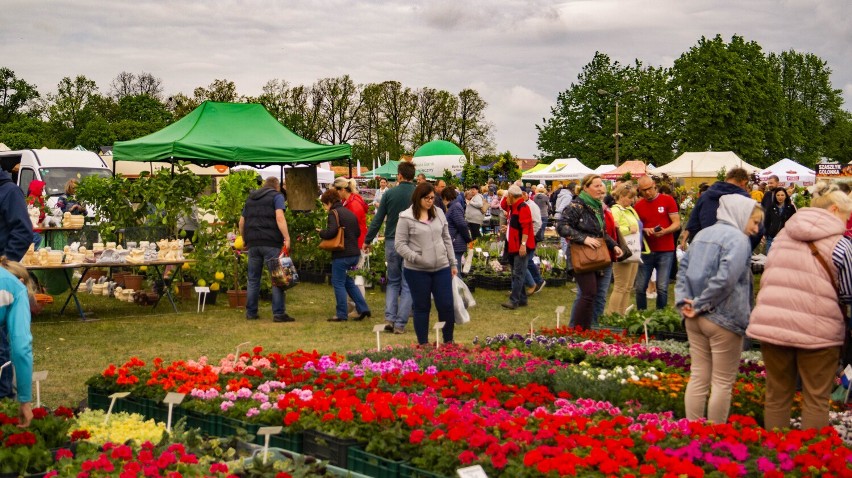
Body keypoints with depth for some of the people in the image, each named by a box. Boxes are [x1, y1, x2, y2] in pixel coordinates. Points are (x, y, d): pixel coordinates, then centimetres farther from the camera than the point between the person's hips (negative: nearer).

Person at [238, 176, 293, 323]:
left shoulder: (250, 198, 20)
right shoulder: (276, 196, 2)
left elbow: (242, 221, 21)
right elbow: (279, 218, -14)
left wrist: (244, 239, 30)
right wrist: (287, 238, -17)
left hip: (253, 243, 5)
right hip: (271, 243, -5)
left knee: (253, 279, 12)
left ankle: (251, 312, 15)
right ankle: (279, 313, -9)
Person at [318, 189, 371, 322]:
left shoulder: (334, 213, -11)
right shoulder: (350, 213, 15)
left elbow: (331, 232, -23)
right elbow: (358, 232, 19)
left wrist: (321, 232, -5)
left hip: (341, 255, -8)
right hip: (354, 253, 8)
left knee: (338, 283, 2)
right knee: (348, 282, 20)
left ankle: (341, 314, 5)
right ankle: (363, 308, 14)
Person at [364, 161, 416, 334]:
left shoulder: (389, 193, -3)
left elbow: (377, 220, 0)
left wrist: (368, 241, 9)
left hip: (391, 242, 1)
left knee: (393, 282, 16)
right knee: (407, 285, 6)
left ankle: (389, 318, 4)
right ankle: (400, 324, 3)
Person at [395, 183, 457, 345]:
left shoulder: (439, 213, 8)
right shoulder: (406, 217, -6)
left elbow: (447, 240, 14)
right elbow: (399, 244, -7)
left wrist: (453, 263, 13)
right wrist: (416, 258, -18)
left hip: (442, 268, 4)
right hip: (417, 271, -4)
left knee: (446, 305, 5)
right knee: (422, 307, 7)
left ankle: (449, 341, 20)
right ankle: (423, 343, 18)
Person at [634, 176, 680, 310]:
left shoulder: (668, 200, -1)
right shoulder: (638, 206, 8)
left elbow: (677, 224, -2)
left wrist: (664, 231, -21)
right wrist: (644, 230, -9)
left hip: (665, 251, -3)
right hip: (646, 251, 3)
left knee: (662, 288, -4)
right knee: (640, 287, 3)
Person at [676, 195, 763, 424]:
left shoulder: (702, 234, 14)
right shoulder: (738, 240, -12)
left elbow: (683, 268, 12)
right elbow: (725, 279, -24)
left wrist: (683, 300, 1)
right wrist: (700, 304, -15)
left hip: (695, 319, 8)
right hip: (724, 319, -7)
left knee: (698, 377, 13)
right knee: (723, 382, 3)